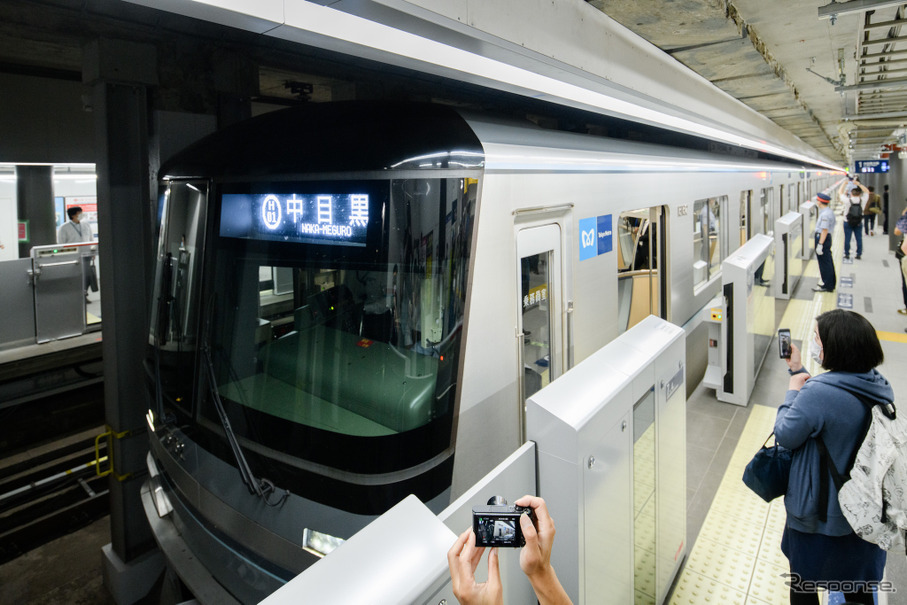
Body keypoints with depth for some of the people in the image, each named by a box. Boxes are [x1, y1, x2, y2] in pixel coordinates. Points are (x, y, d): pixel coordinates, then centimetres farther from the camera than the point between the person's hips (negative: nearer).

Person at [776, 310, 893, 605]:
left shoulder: (817, 393, -32)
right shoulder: (881, 387, -7)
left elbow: (785, 436, -19)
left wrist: (793, 392, -7)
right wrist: (800, 371, 9)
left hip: (818, 516, -6)